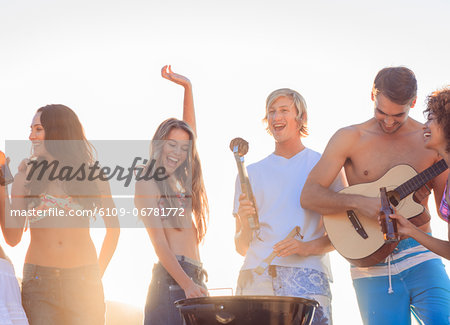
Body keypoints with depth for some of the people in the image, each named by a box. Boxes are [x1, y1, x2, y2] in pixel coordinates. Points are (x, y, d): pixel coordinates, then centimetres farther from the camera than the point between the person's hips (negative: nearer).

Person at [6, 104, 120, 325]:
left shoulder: (92, 175, 5)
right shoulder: (26, 176, 5)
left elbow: (113, 227, 15)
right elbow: (13, 238, -2)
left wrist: (98, 274, 10)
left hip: (83, 281, 0)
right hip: (38, 280, 0)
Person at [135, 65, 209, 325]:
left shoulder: (178, 181, 20)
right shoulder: (148, 184, -2)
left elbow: (188, 129, 28)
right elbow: (159, 243, -11)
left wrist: (187, 87, 22)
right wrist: (187, 284, -21)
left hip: (192, 278, 8)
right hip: (171, 280, -8)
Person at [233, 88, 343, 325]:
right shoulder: (252, 173, 18)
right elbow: (242, 247, 16)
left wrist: (307, 247, -11)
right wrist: (245, 225, -6)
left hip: (306, 277, -2)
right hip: (256, 276, 2)